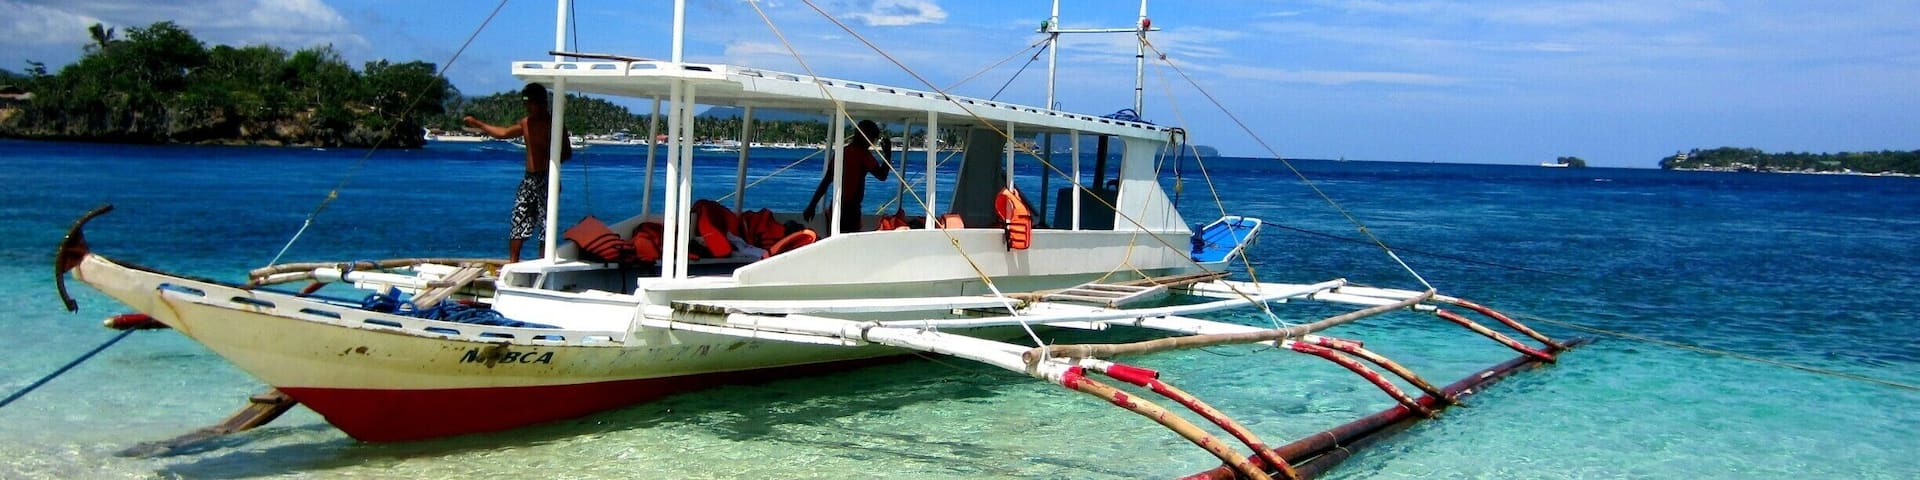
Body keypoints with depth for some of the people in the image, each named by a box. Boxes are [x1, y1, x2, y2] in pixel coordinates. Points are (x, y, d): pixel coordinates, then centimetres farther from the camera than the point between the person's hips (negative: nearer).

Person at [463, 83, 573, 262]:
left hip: (546, 180, -7)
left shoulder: (553, 123, -7)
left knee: (547, 227, -5)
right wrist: (478, 124, 26)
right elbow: (503, 133, 27)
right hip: (529, 179, 7)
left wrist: (552, 159, -24)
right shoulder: (526, 123, 12)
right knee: (517, 222, 4)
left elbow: (567, 153, -7)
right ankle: (512, 263, 10)